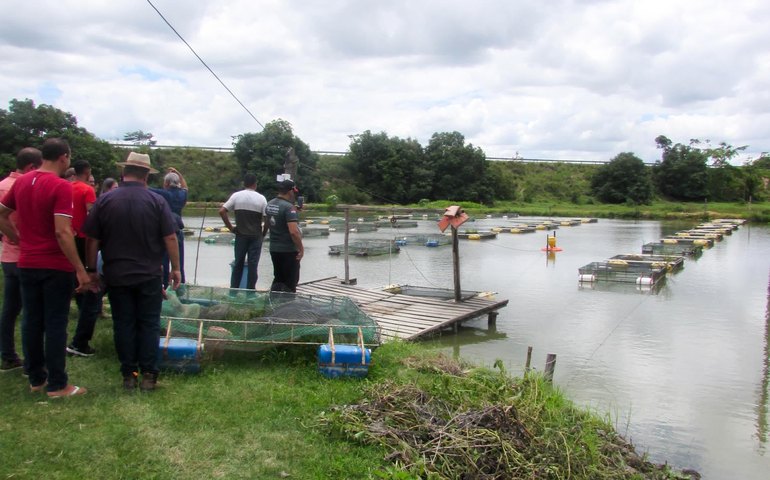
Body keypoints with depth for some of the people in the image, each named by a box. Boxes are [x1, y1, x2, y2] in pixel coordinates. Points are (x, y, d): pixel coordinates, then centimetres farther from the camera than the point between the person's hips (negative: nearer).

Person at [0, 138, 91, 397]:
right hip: (56, 267, -7)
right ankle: (57, 384, 7)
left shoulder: (21, 182, 7)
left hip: (27, 264, 7)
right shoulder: (61, 186, -16)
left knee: (31, 322, 13)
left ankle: (36, 378, 23)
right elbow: (62, 233, -23)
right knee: (55, 325, 0)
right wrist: (81, 270, -20)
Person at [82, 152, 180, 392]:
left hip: (116, 275, 1)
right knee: (149, 324, 7)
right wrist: (175, 268, 1)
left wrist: (92, 269, 8)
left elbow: (92, 240, -2)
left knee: (123, 324, 9)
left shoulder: (104, 200, -3)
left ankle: (129, 375, 14)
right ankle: (148, 375, 8)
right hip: (149, 275, -1)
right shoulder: (157, 201, -7)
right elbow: (170, 238, -8)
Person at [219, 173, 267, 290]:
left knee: (238, 264, 11)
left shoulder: (236, 196, 0)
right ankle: (250, 290, 7)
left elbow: (222, 211, -5)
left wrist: (230, 227, 2)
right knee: (252, 265, 4)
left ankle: (233, 290, 15)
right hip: (256, 236, -1)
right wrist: (264, 232, 5)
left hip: (240, 235, 2)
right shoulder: (261, 198, -4)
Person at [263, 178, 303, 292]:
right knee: (290, 282, 3)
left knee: (278, 279, 18)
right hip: (288, 250, -8)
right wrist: (301, 248, -18)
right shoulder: (289, 207, -19)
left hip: (274, 248, 8)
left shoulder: (270, 204, 6)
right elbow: (293, 232, -25)